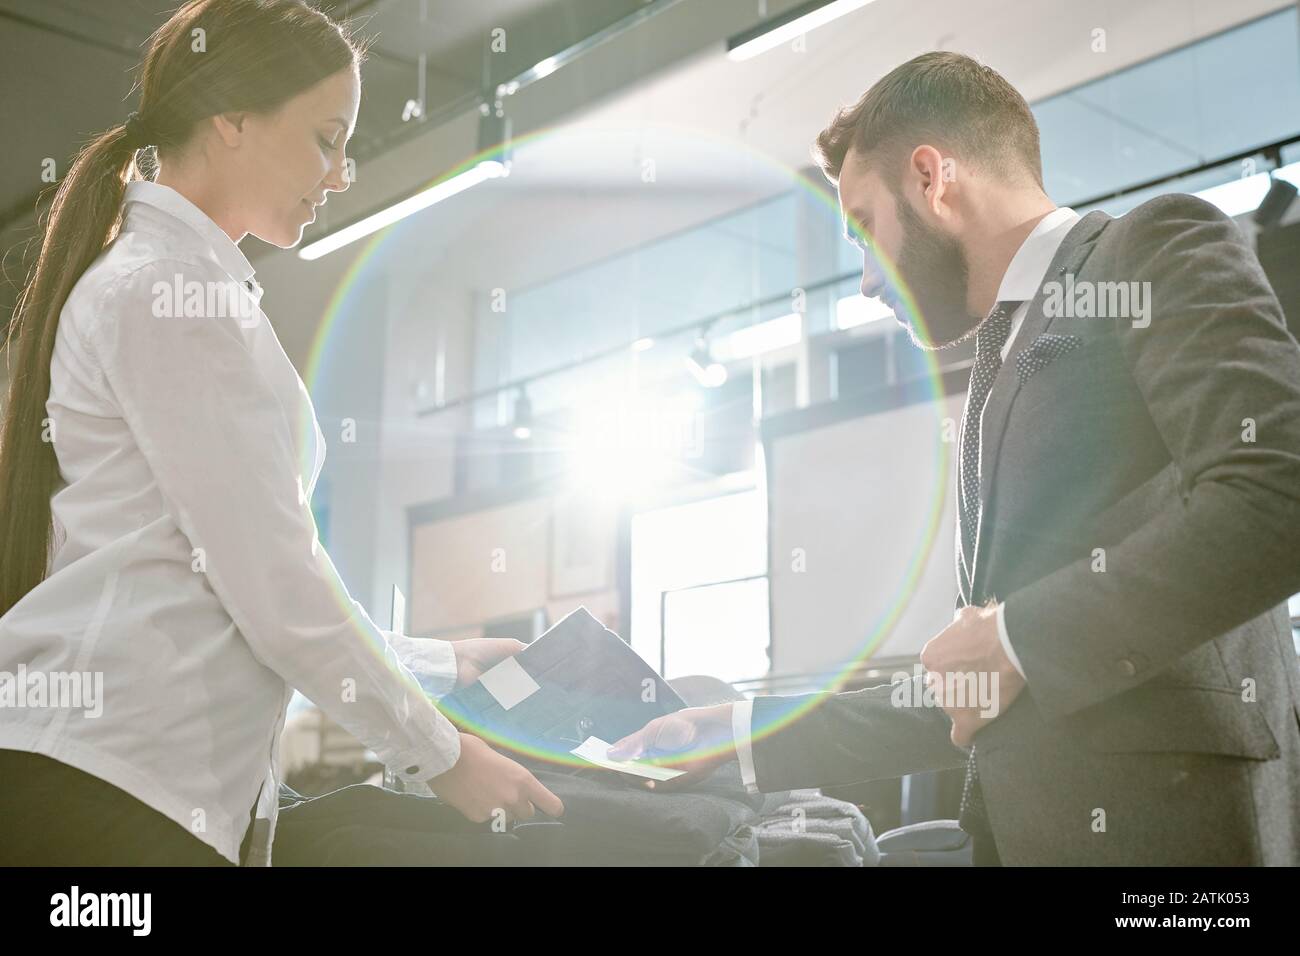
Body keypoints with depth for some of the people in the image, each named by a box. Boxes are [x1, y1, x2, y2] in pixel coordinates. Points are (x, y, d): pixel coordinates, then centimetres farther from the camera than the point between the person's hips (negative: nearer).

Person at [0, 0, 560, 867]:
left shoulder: (173, 279, 18)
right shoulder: (169, 290, -12)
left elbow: (272, 560, 18)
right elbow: (272, 584, -15)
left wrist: (438, 664, 19)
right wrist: (440, 755, -6)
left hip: (199, 788, 9)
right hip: (100, 784, -9)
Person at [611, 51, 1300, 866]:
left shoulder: (1159, 250, -3)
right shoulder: (1001, 377, 20)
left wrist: (1020, 634, -13)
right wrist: (743, 736, 18)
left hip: (1168, 820, -7)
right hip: (1021, 824, 7)